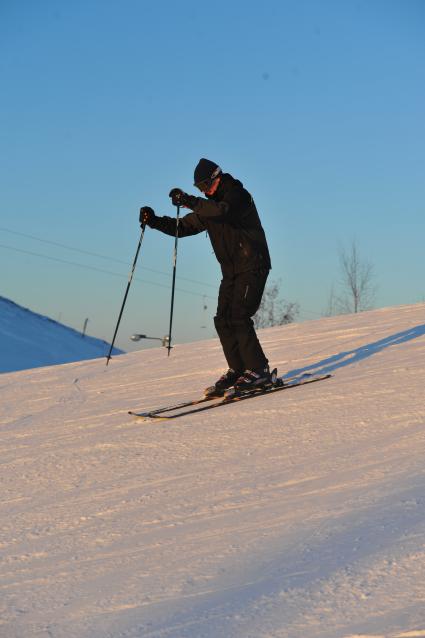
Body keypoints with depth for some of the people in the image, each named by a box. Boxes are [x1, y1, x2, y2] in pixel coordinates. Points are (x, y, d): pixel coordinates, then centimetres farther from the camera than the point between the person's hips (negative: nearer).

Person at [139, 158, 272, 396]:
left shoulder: (239, 196, -10)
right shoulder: (208, 207, 14)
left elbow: (224, 211, -32)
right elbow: (183, 227, 13)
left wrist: (189, 201, -39)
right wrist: (154, 221, -2)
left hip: (253, 266, -8)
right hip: (231, 271, 8)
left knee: (238, 317, -17)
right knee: (223, 320, 0)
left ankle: (258, 370, -14)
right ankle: (237, 370, 7)